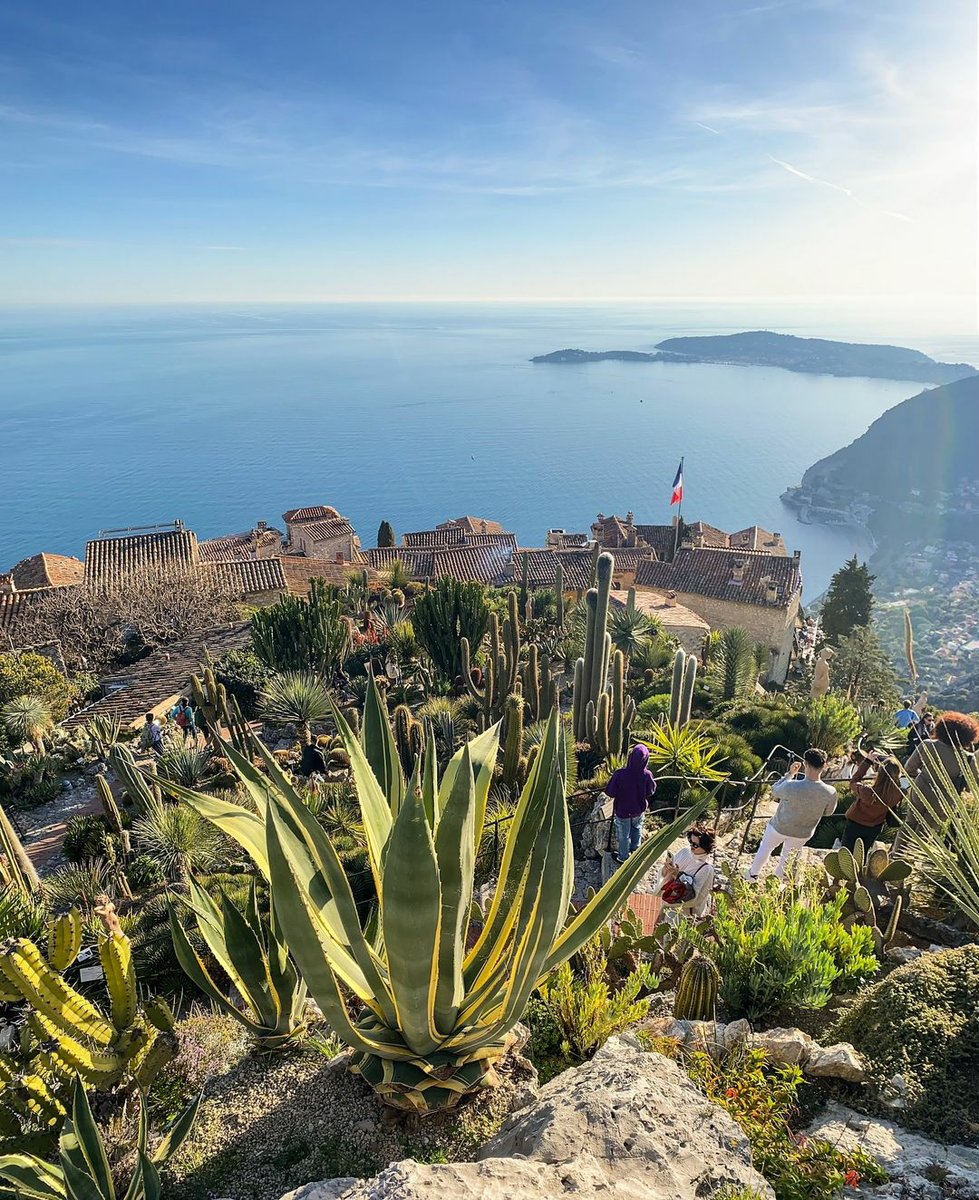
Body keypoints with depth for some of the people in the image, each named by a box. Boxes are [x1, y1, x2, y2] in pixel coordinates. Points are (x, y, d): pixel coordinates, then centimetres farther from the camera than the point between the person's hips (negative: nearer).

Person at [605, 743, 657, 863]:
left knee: (624, 835, 21)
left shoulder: (619, 774, -34)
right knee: (637, 830, 31)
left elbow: (609, 792, -21)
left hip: (622, 811, -2)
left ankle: (623, 857, 40)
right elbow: (651, 792, -8)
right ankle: (635, 851, 50)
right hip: (639, 810, 2)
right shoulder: (647, 775, -26)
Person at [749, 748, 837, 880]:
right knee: (788, 858, 29)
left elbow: (775, 792, -12)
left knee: (765, 848, 27)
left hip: (779, 828, -2)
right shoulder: (830, 792, -28)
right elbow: (828, 812, -5)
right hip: (802, 834, 2)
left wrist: (790, 774, -8)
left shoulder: (791, 786, -37)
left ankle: (753, 874, 45)